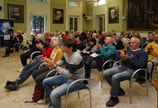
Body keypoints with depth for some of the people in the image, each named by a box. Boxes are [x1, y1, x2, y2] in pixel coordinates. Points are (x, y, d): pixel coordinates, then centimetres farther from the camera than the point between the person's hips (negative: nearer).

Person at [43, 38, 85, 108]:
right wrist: (53, 64, -1)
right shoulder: (66, 53, -5)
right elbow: (62, 61, 16)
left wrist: (56, 67, -27)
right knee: (46, 82, 12)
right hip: (67, 77, 9)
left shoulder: (76, 57, -29)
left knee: (54, 94, -28)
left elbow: (69, 74, -27)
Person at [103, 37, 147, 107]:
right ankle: (119, 90, 7)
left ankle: (114, 98, -10)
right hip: (123, 67, 8)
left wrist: (128, 59, -17)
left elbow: (140, 65, -15)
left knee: (115, 77, -31)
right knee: (105, 73, -8)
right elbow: (123, 62, 15)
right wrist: (123, 59, -10)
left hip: (132, 70, -7)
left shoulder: (142, 53, 1)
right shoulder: (129, 50, 19)